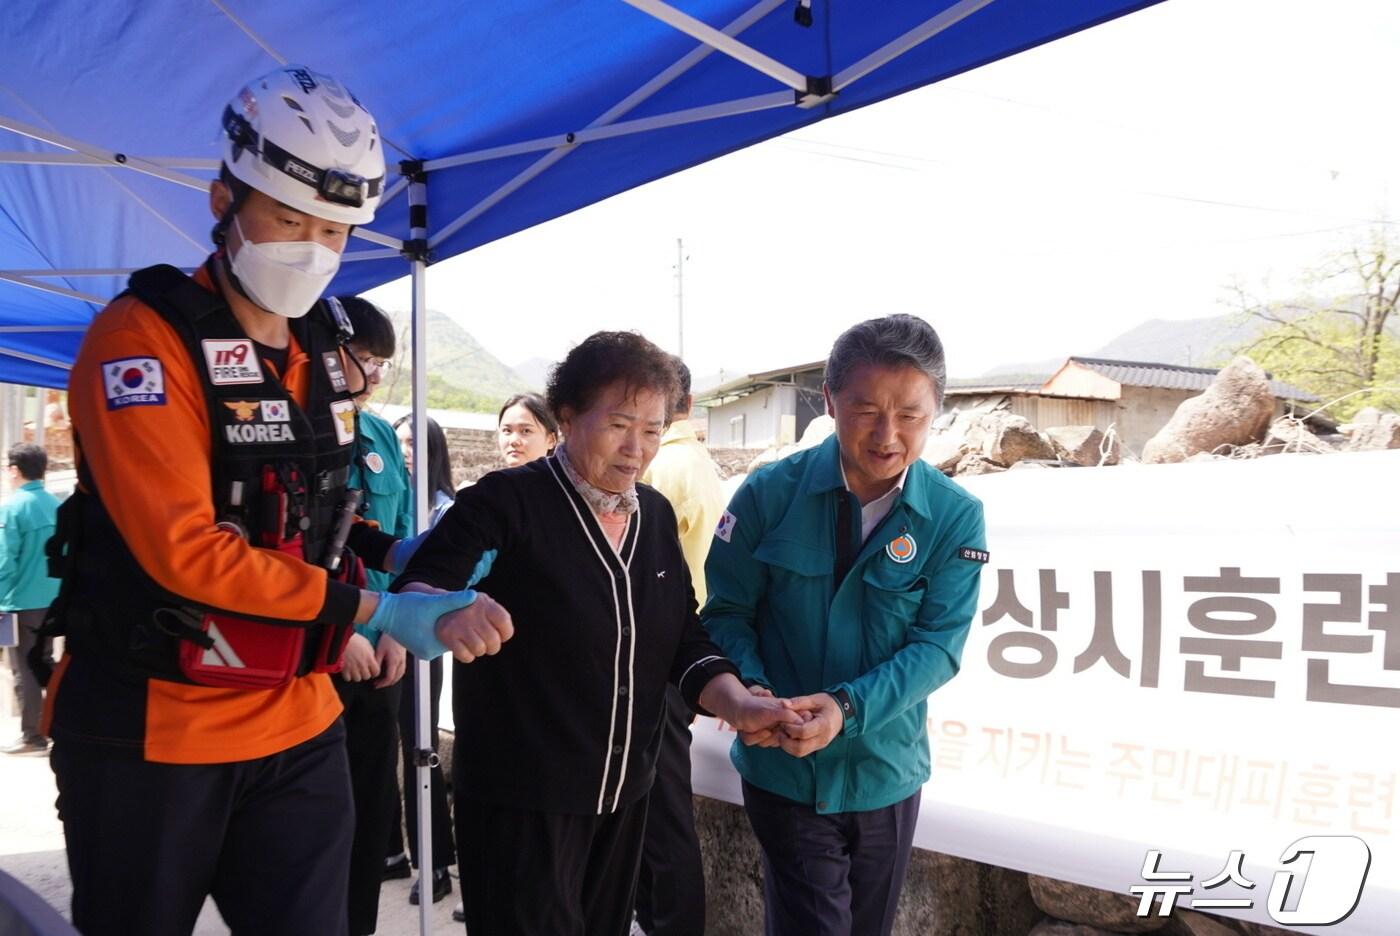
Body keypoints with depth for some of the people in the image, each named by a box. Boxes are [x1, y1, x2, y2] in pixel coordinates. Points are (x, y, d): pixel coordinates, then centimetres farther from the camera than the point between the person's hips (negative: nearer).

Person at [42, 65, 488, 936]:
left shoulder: (327, 350, 8)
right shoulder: (142, 337, -15)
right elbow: (184, 550, -24)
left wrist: (393, 554, 0)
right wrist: (380, 612, -24)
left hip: (297, 728, 6)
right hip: (149, 733, -5)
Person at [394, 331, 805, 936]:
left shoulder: (656, 514, 6)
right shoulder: (507, 502, -12)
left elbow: (684, 638, 8)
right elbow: (416, 589, -21)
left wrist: (738, 704, -10)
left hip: (624, 793, 6)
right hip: (522, 799, -6)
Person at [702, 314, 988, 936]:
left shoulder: (955, 517, -9)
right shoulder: (771, 493, -11)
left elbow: (938, 645, -13)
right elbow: (727, 612, -6)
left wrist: (848, 707, -28)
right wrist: (750, 691, -25)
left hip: (887, 771, 2)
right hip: (784, 767, -2)